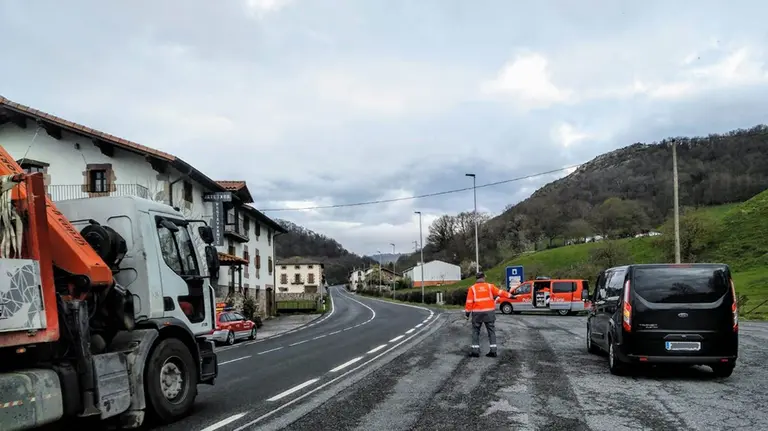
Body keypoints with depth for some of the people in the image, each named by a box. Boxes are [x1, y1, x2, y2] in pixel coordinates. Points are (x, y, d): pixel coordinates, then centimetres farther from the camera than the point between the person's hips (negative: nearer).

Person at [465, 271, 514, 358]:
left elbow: (469, 302, -5)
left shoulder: (472, 288, -1)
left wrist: (467, 312, 0)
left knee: (475, 331, 9)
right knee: (491, 330, 9)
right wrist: (510, 295, 16)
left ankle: (475, 350, 4)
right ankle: (493, 350, 3)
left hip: (477, 313, -1)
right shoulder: (489, 286, 2)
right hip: (489, 312, 1)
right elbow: (500, 292, 6)